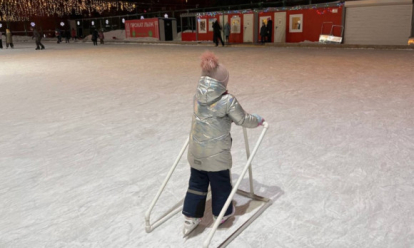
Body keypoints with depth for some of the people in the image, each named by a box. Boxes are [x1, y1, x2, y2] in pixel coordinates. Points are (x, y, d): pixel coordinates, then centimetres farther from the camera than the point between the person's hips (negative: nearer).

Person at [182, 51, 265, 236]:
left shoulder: (198, 96, 1)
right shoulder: (228, 100, -17)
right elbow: (243, 120, -6)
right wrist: (258, 121, 14)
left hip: (196, 150, 5)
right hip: (216, 153, -5)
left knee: (196, 183, 18)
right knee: (220, 183, 17)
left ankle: (191, 218, 24)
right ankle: (222, 213, 37)